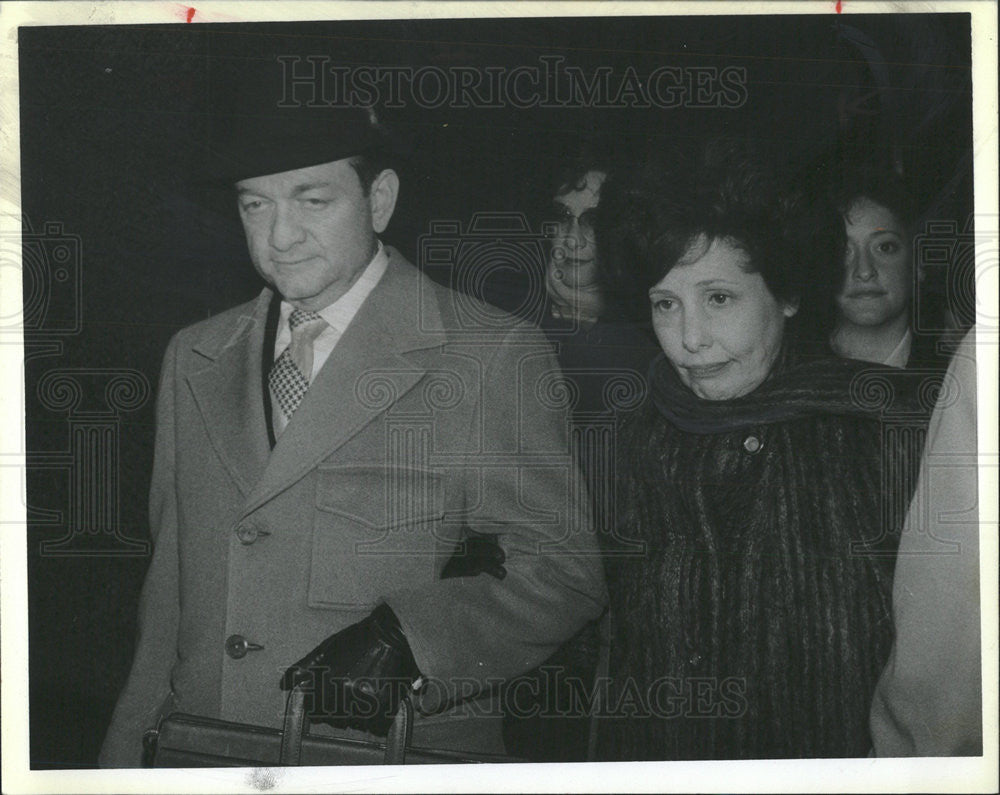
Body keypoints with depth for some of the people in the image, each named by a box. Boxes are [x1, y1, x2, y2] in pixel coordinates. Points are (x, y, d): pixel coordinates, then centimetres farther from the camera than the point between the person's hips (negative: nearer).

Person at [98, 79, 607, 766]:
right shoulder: (194, 357, 14)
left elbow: (564, 568, -5)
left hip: (398, 763, -4)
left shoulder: (494, 356, -4)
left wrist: (405, 634, -18)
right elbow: (169, 586, 16)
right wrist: (129, 751, 8)